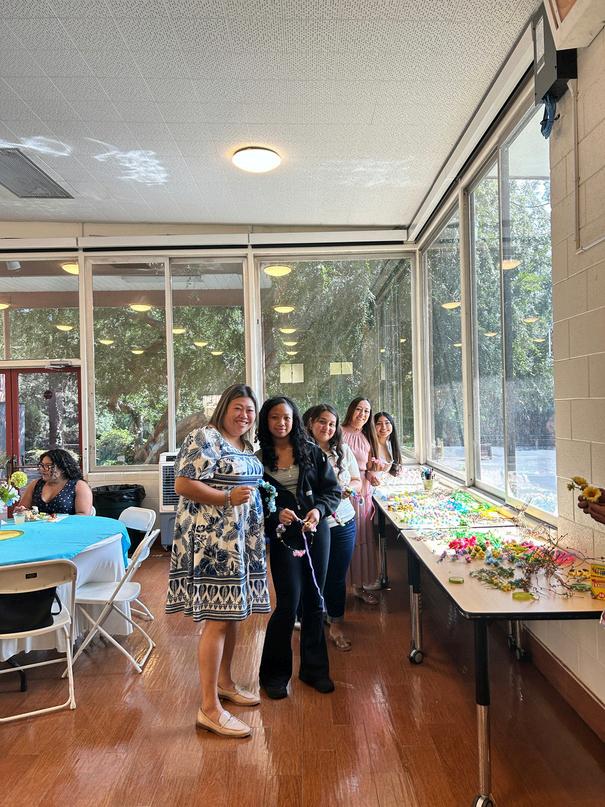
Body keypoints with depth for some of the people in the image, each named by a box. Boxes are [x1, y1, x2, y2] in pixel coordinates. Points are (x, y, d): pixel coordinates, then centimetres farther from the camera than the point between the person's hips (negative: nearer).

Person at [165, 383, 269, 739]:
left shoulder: (245, 446, 15)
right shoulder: (204, 438, -13)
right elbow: (183, 484, -19)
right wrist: (228, 498, -25)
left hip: (241, 542, 9)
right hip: (213, 541, -9)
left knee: (233, 613, 17)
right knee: (217, 620, -6)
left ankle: (224, 682, 35)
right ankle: (209, 708, 5)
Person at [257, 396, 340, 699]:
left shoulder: (312, 452, 2)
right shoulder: (258, 459, -1)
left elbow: (332, 489, 2)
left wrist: (319, 509, -15)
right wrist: (276, 513, -17)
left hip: (316, 532, 2)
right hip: (282, 536, -2)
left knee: (314, 601, 12)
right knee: (288, 603, -4)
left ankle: (314, 668, 31)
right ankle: (274, 673, 19)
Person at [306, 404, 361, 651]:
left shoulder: (344, 450, 3)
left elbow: (358, 482, 12)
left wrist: (349, 488, -9)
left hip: (343, 525, 4)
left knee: (337, 578, 14)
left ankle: (336, 626, 32)